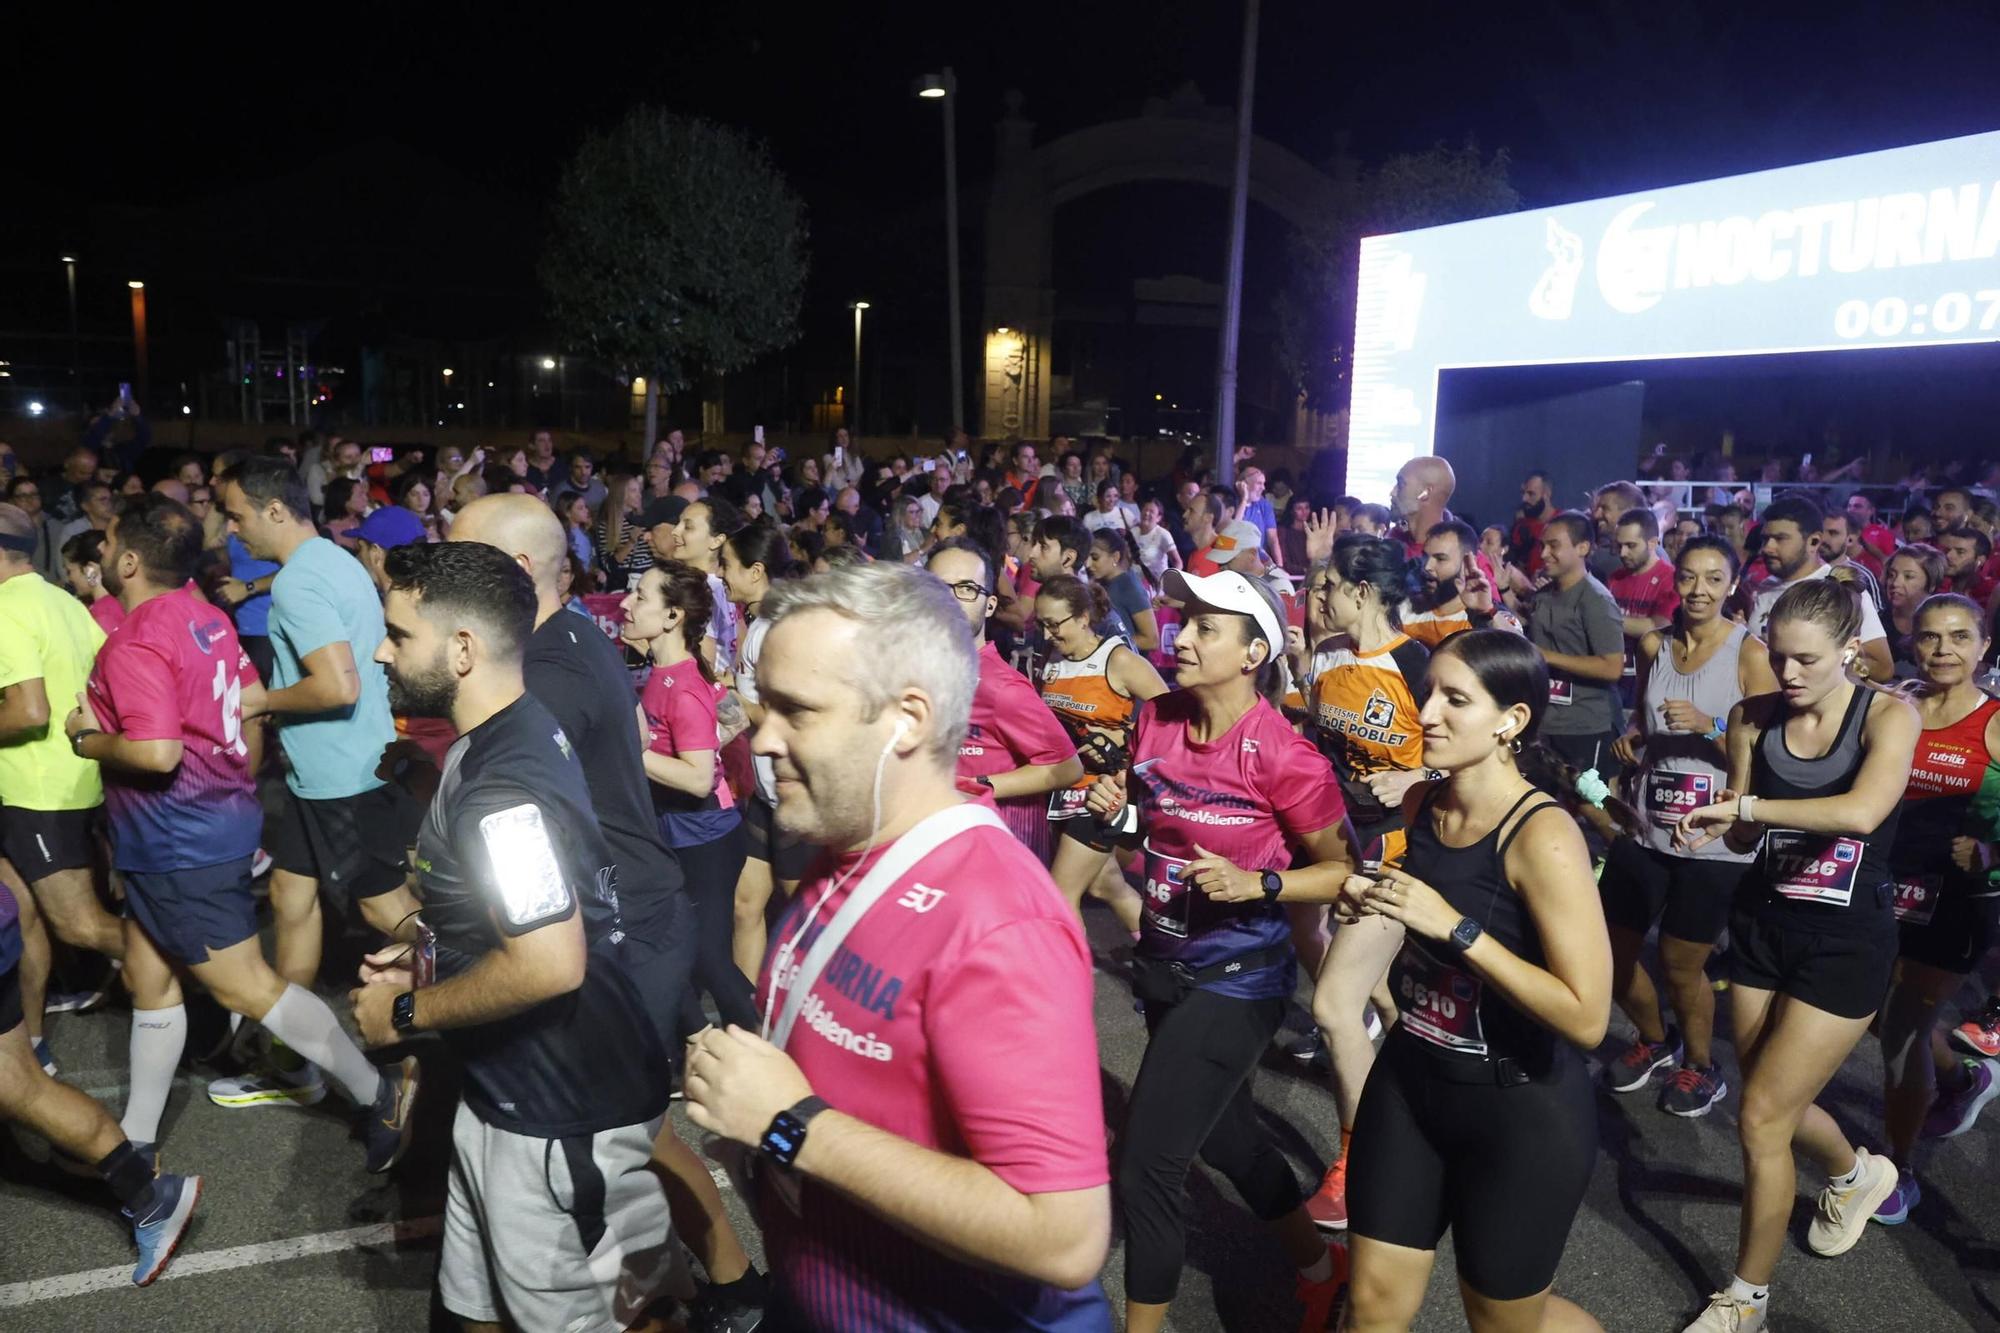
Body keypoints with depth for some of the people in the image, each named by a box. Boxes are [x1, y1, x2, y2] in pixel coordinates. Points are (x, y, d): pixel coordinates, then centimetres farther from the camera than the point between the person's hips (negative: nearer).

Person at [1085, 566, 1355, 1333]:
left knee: (1145, 1164, -5)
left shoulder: (1281, 757, -23)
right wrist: (1113, 804, -7)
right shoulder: (1155, 719, -5)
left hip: (1235, 976, -7)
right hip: (1162, 960, 8)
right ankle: (1320, 1270, 50)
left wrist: (1256, 885, -26)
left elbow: (1343, 867, -12)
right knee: (1223, 1132, 25)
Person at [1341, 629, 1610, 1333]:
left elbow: (1587, 1017, -27)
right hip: (1407, 1081, 6)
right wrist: (1371, 900, -5)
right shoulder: (1419, 805, -3)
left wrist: (1455, 928, -29)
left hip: (1522, 1112, -5)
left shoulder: (1542, 837, -24)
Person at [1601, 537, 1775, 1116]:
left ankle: (1701, 1066, 34)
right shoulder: (1654, 646, 5)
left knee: (1681, 965, 6)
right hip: (1647, 828, 5)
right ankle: (1655, 1040, 40)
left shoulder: (1750, 654, -9)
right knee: (1612, 953, 11)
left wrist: (1708, 725, -26)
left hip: (1715, 840, -5)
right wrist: (1631, 738, 2)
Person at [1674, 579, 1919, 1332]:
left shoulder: (1888, 716, -13)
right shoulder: (1754, 718, -3)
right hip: (1762, 922, 4)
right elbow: (1744, 836, 0)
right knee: (1781, 1105, 17)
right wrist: (1713, 825, -20)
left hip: (1847, 938, -4)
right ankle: (1856, 1173, 54)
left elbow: (1862, 812, -32)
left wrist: (1747, 803, -29)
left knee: (1761, 1118, -4)